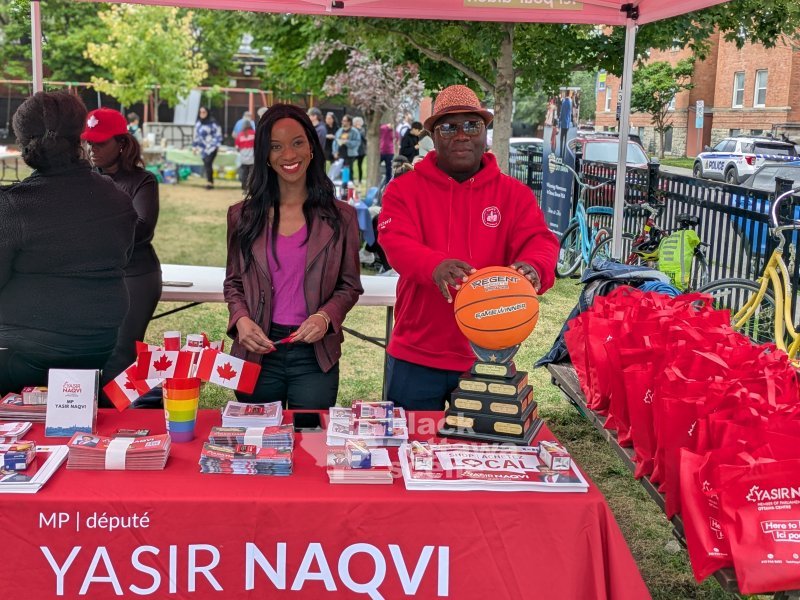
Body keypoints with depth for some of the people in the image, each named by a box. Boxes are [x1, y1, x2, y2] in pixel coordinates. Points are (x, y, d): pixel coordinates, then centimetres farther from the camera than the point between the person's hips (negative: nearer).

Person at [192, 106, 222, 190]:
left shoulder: (212, 122, -6)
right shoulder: (198, 124, 13)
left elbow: (218, 133, -4)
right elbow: (196, 136, 21)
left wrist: (217, 144, -10)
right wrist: (195, 146, 22)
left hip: (211, 147, -6)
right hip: (203, 148, 6)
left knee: (208, 163, -18)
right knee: (206, 164, 5)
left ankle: (210, 182, -15)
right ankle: (210, 182, 12)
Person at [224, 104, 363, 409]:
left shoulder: (340, 217, 0)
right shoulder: (243, 216, 4)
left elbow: (350, 286, 4)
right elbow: (233, 282, 9)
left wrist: (325, 316, -14)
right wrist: (241, 319, -9)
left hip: (315, 355, -1)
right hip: (258, 352, 1)